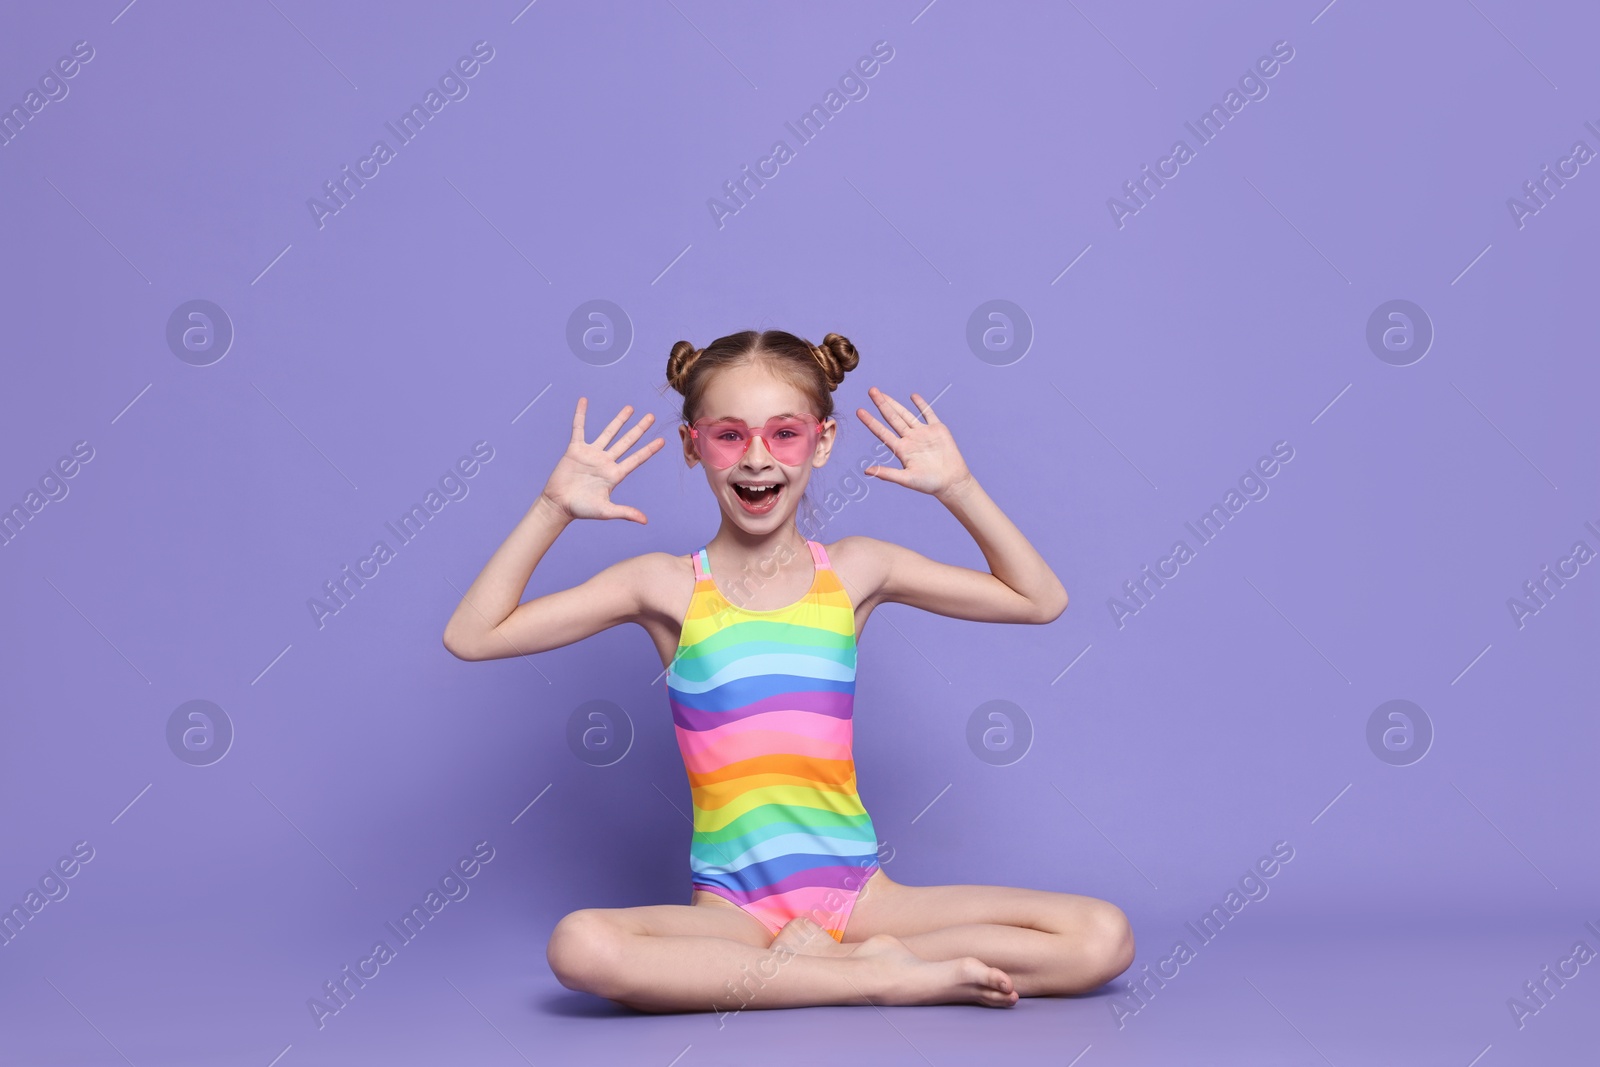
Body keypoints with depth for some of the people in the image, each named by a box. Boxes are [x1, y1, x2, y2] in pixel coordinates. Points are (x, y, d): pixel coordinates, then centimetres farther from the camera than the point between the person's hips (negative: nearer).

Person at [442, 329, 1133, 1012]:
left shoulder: (854, 570, 7)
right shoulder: (668, 587, 2)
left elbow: (1040, 600, 14)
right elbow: (471, 636, 0)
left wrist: (958, 489, 4)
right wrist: (553, 508, -7)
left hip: (858, 892, 2)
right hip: (732, 906, -1)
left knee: (1104, 937, -16)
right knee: (580, 947, -36)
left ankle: (825, 959, -12)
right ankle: (883, 976, -23)